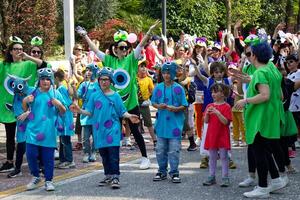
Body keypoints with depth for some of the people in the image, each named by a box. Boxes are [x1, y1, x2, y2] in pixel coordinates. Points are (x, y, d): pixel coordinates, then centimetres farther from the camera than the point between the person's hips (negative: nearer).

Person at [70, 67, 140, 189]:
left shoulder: (115, 96, 2)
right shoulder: (95, 96, 7)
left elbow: (122, 112, 2)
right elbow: (89, 112, 6)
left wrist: (129, 116, -16)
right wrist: (80, 111, -11)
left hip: (112, 130, -3)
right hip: (99, 130, 3)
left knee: (113, 154, -7)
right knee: (104, 155, 10)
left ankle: (115, 177, -5)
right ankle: (108, 176, 21)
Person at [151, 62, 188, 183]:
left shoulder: (178, 88, -3)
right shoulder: (158, 88, 5)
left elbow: (184, 106, -2)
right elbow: (153, 103, 11)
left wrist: (175, 108, -20)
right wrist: (159, 106, -10)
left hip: (175, 124, -3)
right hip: (161, 123, 3)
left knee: (174, 150, -2)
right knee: (160, 150, 10)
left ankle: (174, 173, 8)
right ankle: (162, 171, 22)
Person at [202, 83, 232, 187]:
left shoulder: (226, 107, -7)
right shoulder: (210, 106, 9)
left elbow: (226, 122, -15)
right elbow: (206, 121, 5)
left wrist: (218, 113, -24)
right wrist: (207, 113, -13)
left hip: (222, 136, -5)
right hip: (212, 135, 5)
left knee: (223, 156, 0)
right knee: (212, 157, 10)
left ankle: (225, 177, 4)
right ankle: (211, 177, 16)